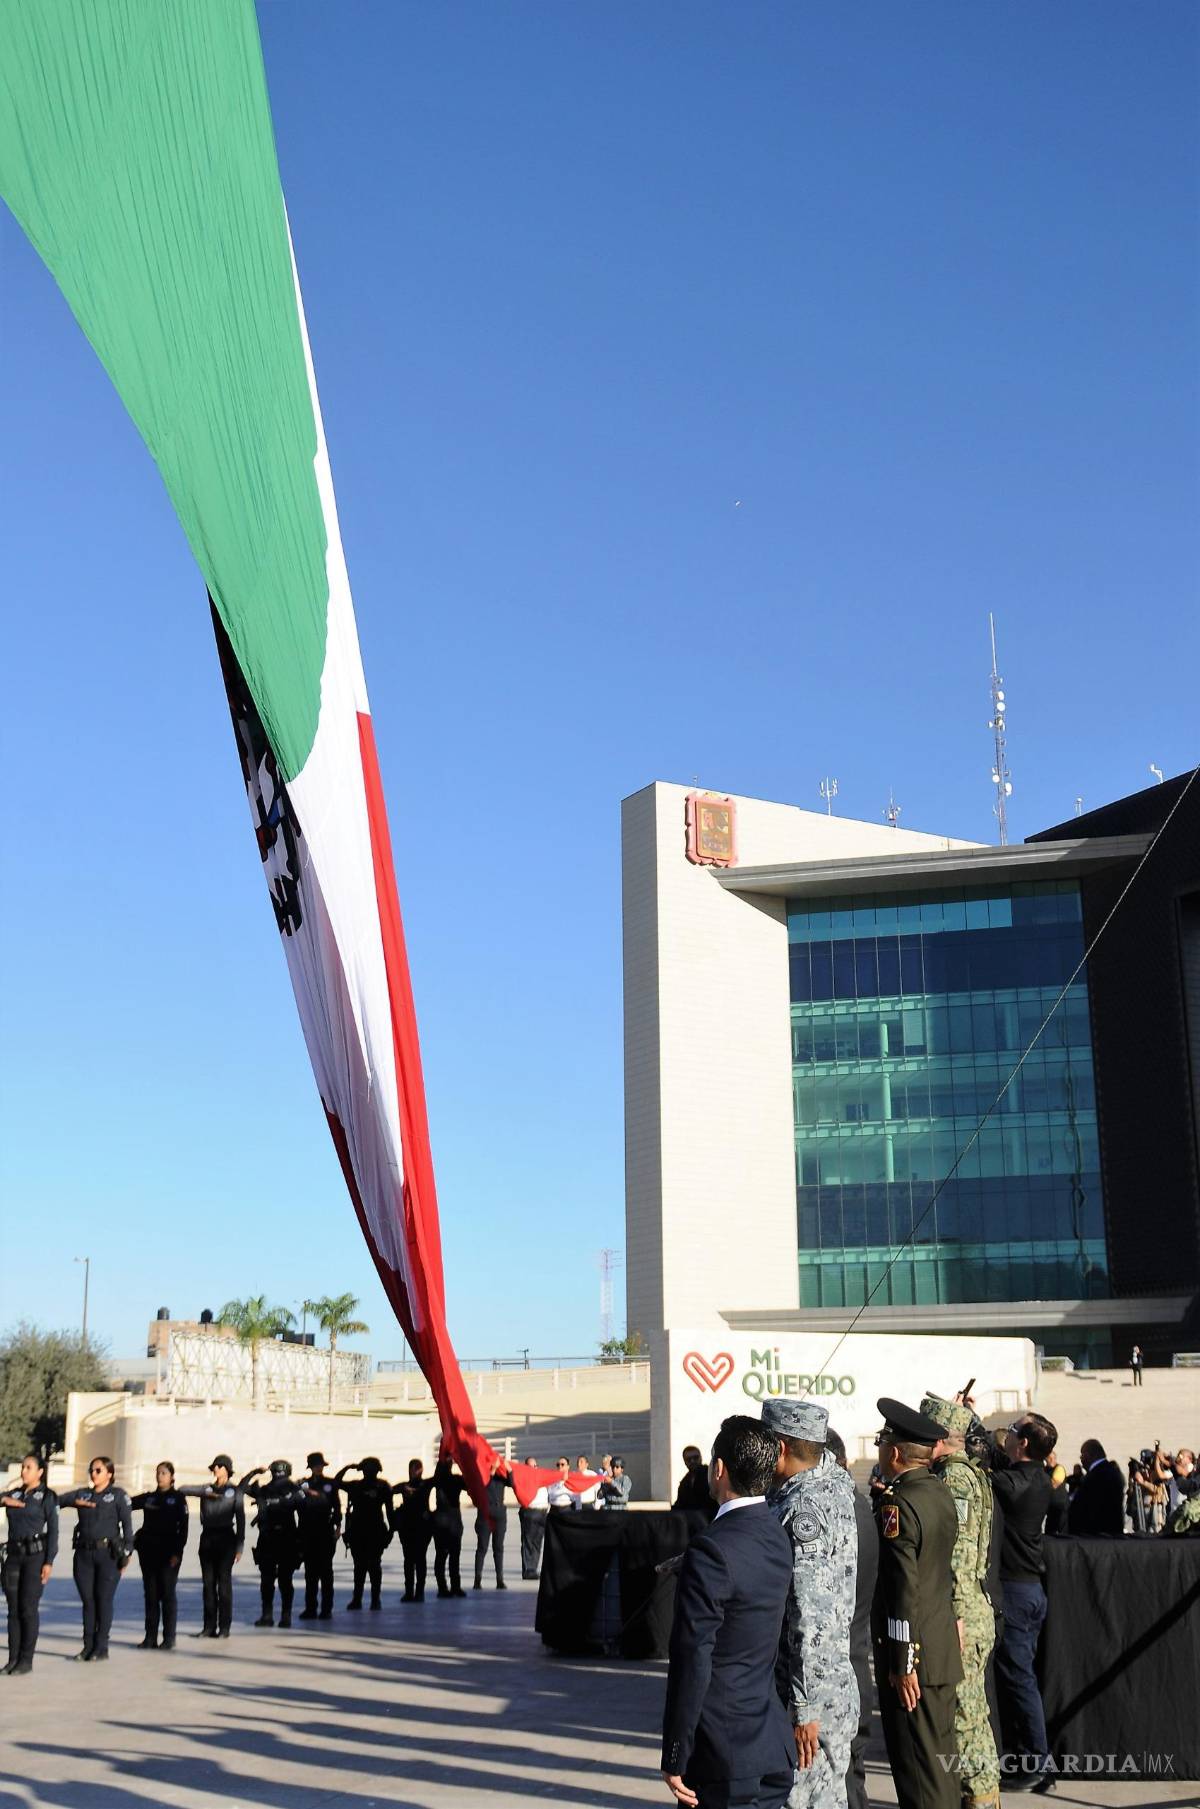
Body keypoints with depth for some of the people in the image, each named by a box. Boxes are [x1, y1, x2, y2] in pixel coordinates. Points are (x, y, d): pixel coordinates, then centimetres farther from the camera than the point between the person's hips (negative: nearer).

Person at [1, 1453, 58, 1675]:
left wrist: (49, 1562, -11)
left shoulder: (47, 1496, -1)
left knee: (28, 1609, -4)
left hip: (35, 1555, -5)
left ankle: (26, 1660, 2)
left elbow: (53, 1531, -5)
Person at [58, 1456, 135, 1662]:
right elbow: (57, 1500, 5)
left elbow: (127, 1524, -3)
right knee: (87, 1600, 6)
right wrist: (75, 1501, -12)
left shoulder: (118, 1495, 0)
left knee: (104, 1600, -2)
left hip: (108, 1554, -4)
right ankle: (88, 1646, 14)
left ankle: (101, 1648, 3)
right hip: (84, 1553, 4)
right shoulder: (82, 1493, 13)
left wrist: (127, 1552, -9)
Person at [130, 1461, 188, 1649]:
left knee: (167, 1593, -3)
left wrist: (177, 1552, -13)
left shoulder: (178, 1498, -1)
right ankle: (150, 1637, 13)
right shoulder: (149, 1497, 12)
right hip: (148, 1550, 4)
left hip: (168, 1552, -4)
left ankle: (169, 1638, 4)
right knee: (150, 1594, 6)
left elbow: (183, 1527, -5)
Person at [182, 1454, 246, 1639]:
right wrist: (205, 1493, -8)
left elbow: (240, 1520, 0)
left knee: (224, 1582, -3)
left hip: (225, 1539, -4)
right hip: (207, 1538, 4)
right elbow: (183, 1490, 1)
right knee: (208, 1583, 4)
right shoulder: (207, 1488, 12)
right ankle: (209, 1627, 10)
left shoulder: (235, 1491, 3)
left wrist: (239, 1546, -6)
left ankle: (224, 1628, 2)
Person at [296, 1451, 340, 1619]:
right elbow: (299, 1505, 1)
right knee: (310, 1571, 6)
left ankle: (326, 1608, 5)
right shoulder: (303, 1483, 6)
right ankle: (310, 1608, 12)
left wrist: (337, 1526, -2)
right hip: (308, 1533, 1)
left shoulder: (330, 1483, 5)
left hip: (326, 1532, -1)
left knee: (326, 1570, 1)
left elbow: (337, 1506, 4)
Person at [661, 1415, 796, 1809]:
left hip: (723, 1755, -7)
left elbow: (692, 1662, -19)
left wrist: (674, 1760, -13)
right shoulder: (779, 1537, 4)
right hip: (775, 1746, 7)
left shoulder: (710, 1551, -20)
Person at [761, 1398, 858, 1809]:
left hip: (811, 1696, -9)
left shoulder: (802, 1509, -21)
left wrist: (805, 1709, -21)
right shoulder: (836, 1483, 5)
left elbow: (808, 1616, -24)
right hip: (838, 1684, 9)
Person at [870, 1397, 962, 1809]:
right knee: (940, 1761, 17)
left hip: (913, 1653, -9)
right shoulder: (941, 1495, 8)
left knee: (916, 1766, -1)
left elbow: (904, 1588, -21)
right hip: (944, 1648, 9)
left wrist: (902, 1664, -18)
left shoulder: (898, 1504, -18)